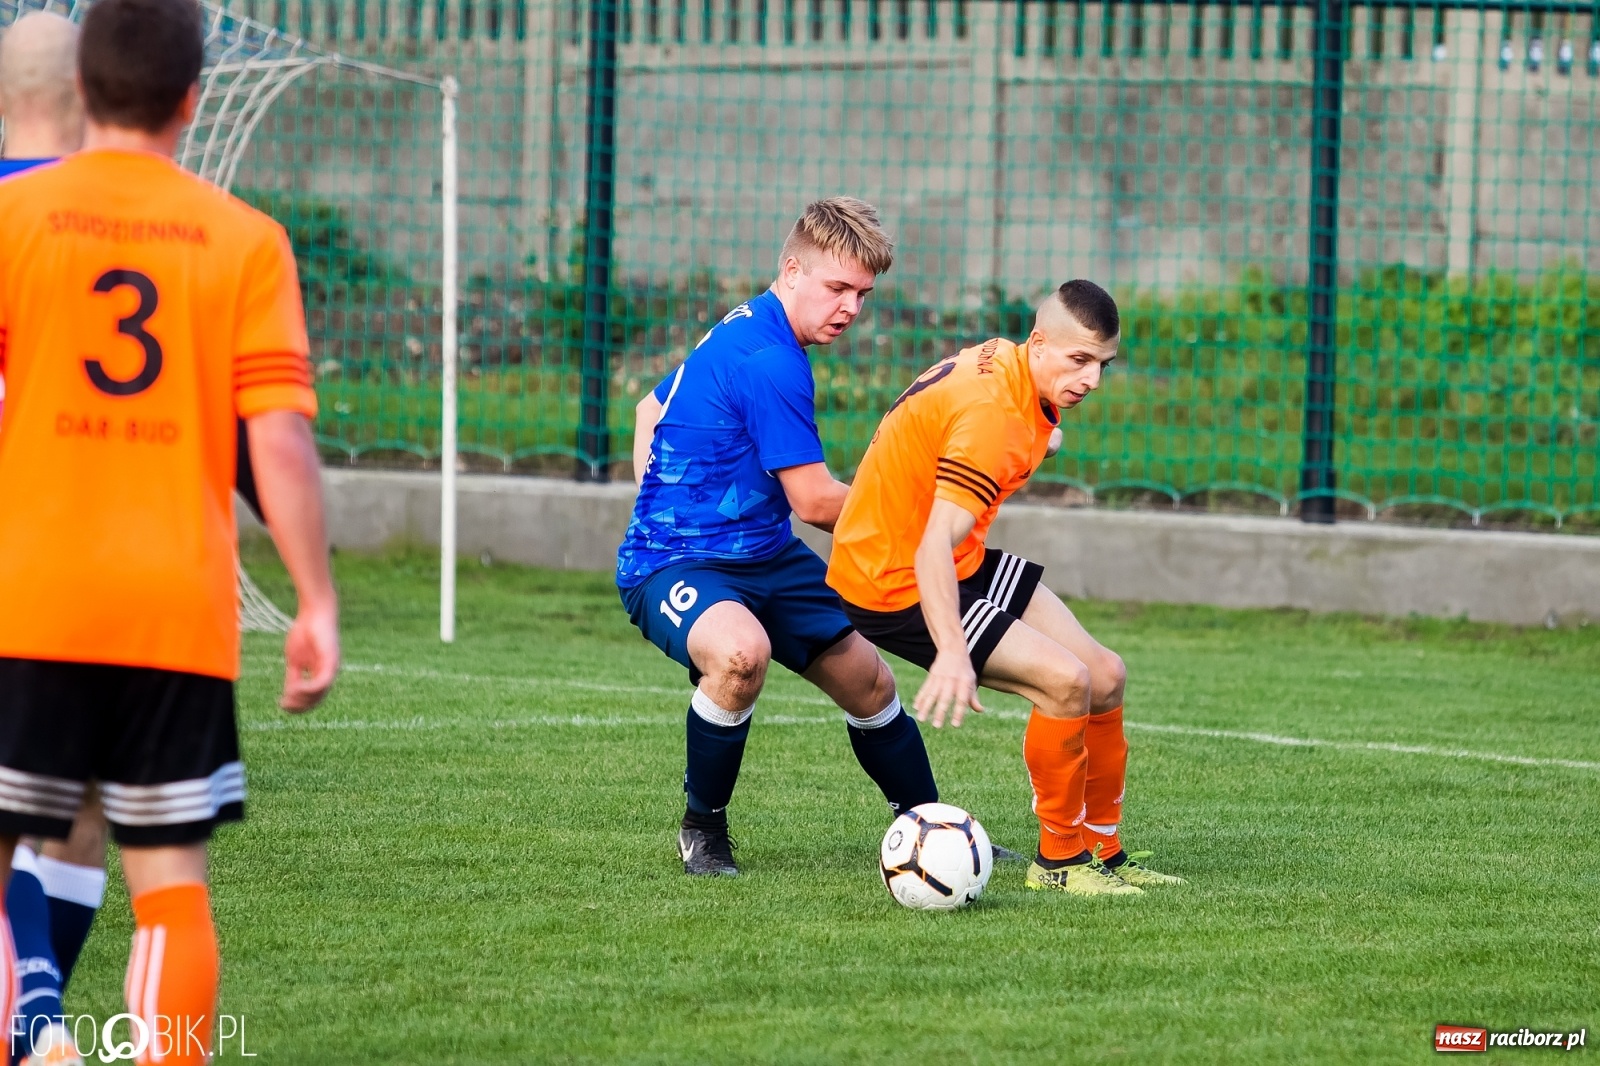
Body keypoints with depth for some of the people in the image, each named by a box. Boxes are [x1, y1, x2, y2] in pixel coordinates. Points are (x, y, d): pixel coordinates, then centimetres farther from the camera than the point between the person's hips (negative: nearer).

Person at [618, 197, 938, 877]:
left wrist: (660, 504, 22)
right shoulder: (770, 362, -23)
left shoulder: (742, 332, 9)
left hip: (762, 555, 11)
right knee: (741, 650, -40)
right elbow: (815, 502, -20)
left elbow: (652, 408, 25)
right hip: (675, 564, -11)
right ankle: (702, 829, -18)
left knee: (869, 681, 12)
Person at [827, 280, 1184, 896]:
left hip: (958, 563, 11)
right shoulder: (995, 415, -29)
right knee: (1065, 680, -22)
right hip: (896, 586, -11)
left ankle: (1102, 853, 16)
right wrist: (953, 654, -50)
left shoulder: (1006, 365, 0)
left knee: (1105, 677, 6)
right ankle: (1059, 861, -6)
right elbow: (934, 546, -39)